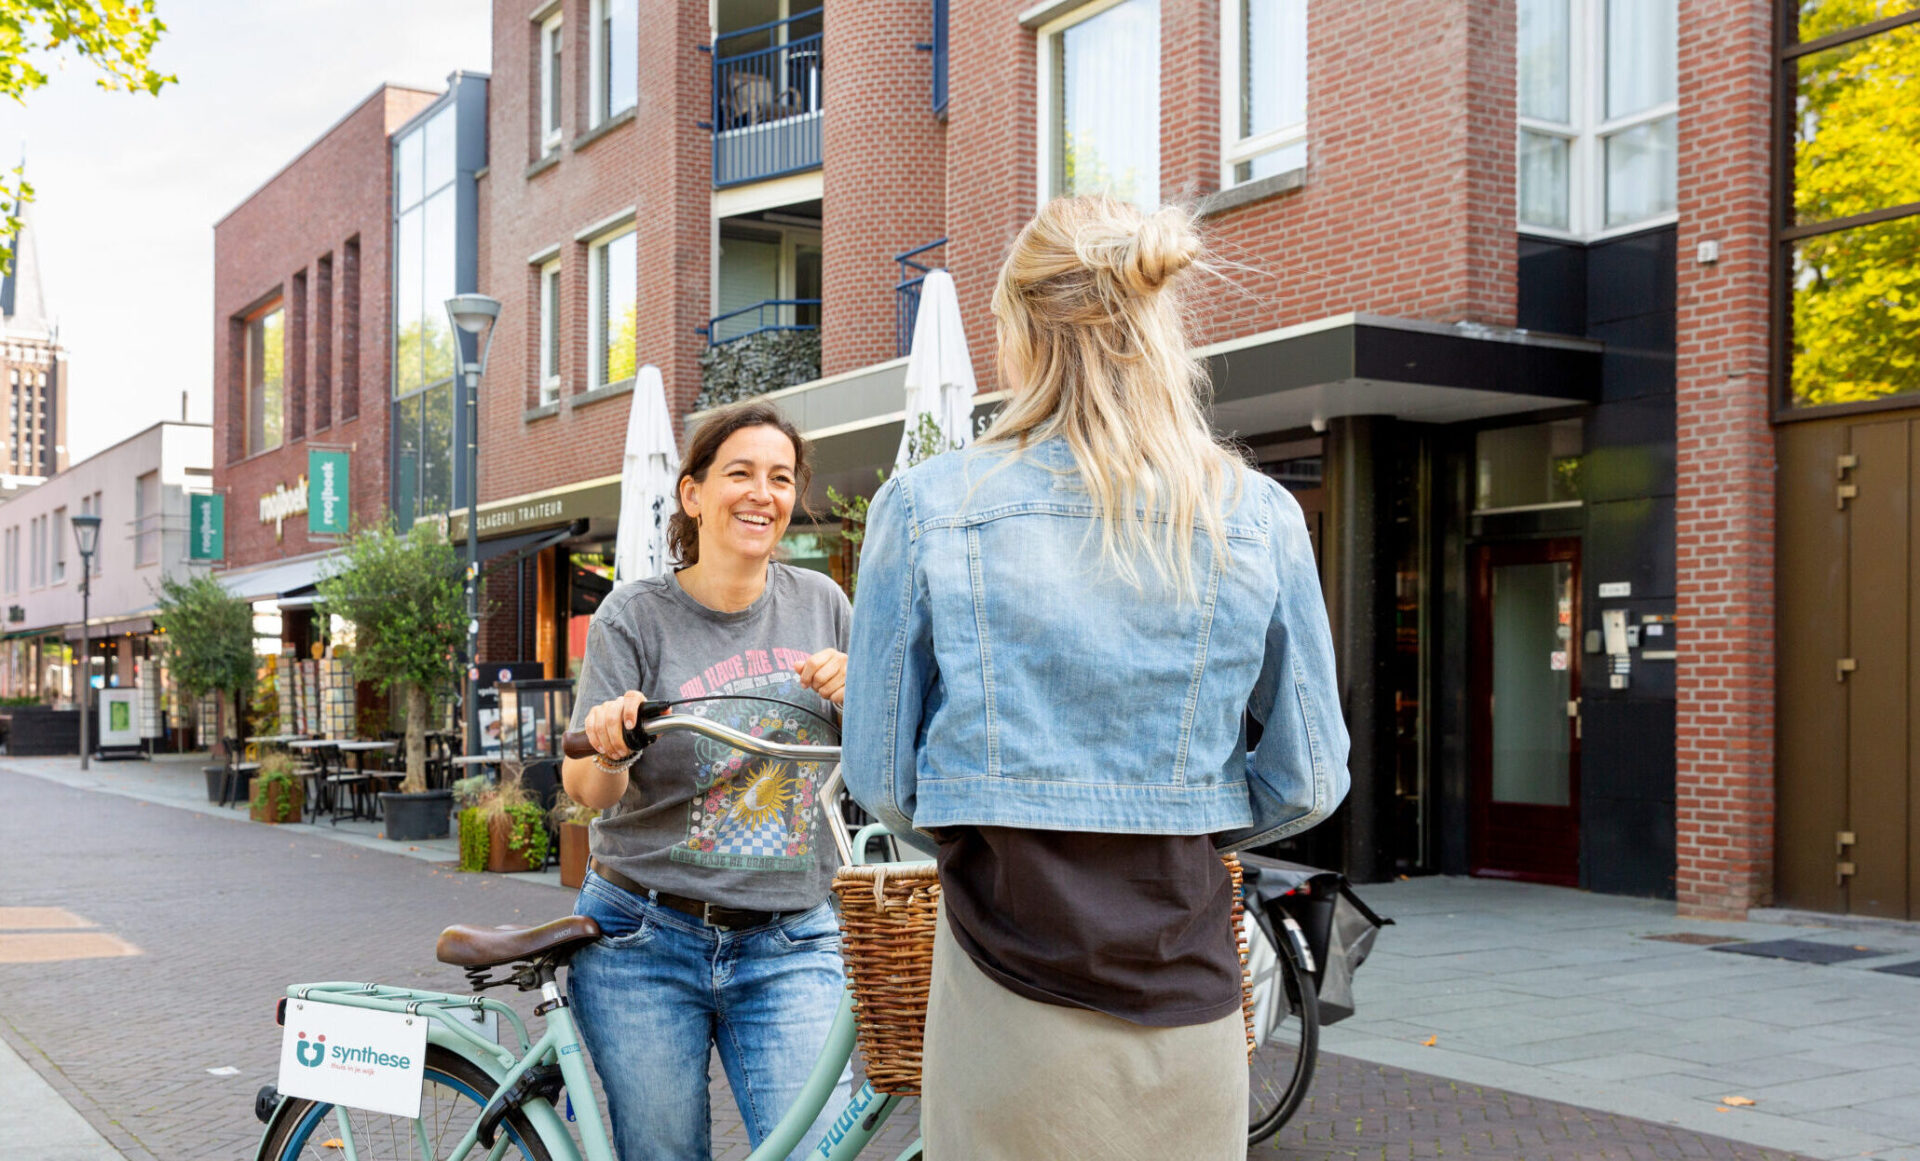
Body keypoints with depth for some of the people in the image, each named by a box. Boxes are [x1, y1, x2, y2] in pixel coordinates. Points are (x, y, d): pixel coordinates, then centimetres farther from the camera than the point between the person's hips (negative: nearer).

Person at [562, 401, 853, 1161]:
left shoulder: (821, 604, 5)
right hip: (646, 946, -1)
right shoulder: (635, 616, -3)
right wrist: (610, 752, -31)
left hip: (789, 948, 1)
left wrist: (856, 693, -10)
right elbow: (584, 790, -8)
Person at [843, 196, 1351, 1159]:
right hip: (1185, 992, 2)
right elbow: (1308, 781, 1)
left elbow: (878, 777, 0)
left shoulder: (924, 506, -6)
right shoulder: (1258, 518, -4)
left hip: (1006, 982, -1)